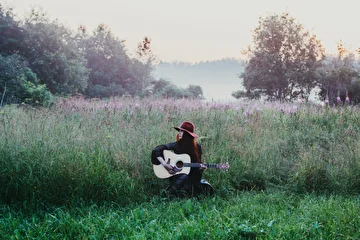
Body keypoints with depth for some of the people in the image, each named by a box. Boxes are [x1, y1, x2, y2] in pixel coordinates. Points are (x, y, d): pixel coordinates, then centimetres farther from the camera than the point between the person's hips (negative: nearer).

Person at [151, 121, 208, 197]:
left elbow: (198, 163, 9)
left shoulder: (197, 147, 0)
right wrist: (164, 164, -18)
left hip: (192, 176, 1)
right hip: (176, 175, -1)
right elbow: (156, 151, -8)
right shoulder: (176, 145, -5)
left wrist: (201, 167, -14)